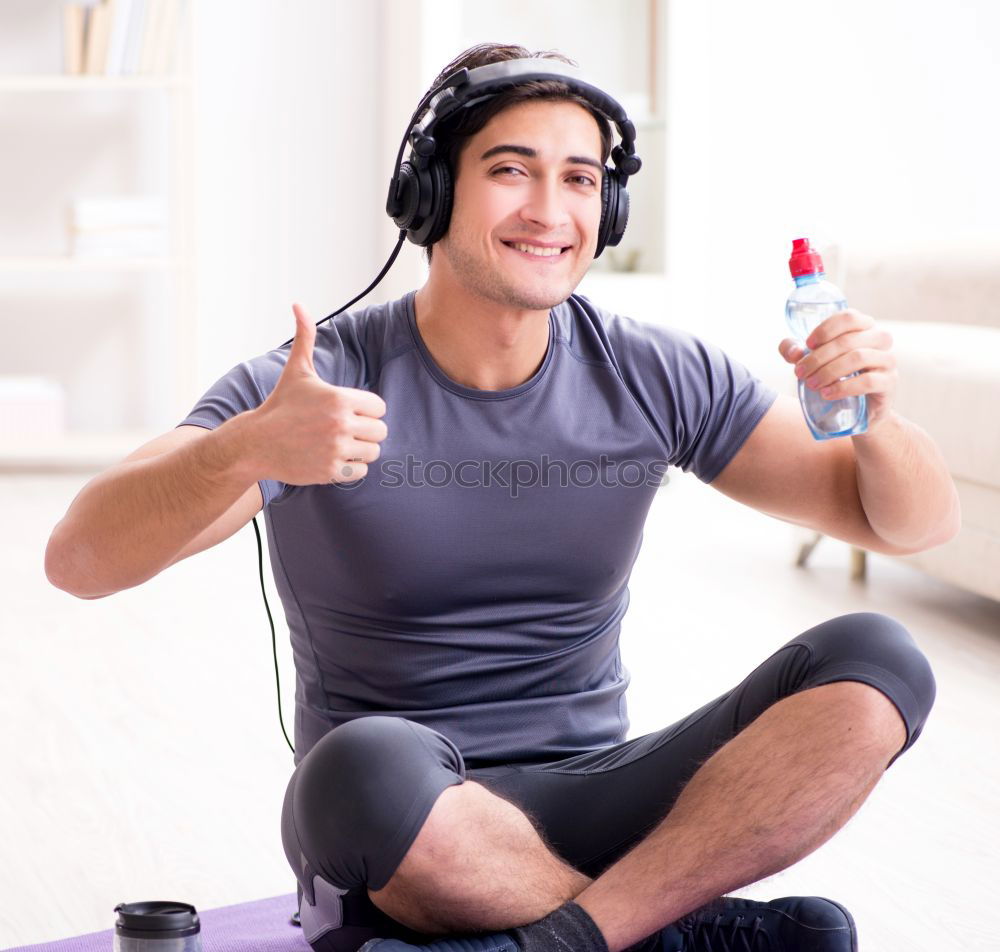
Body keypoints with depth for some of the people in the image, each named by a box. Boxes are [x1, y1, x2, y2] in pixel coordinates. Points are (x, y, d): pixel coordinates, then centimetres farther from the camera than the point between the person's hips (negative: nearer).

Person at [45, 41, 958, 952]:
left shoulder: (654, 377, -1)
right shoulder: (313, 388, -10)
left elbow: (913, 523, 2)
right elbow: (80, 559, -22)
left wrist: (874, 414, -22)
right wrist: (245, 449, -42)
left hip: (589, 816, 3)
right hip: (399, 843, -3)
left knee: (874, 661, -17)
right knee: (369, 767, -39)